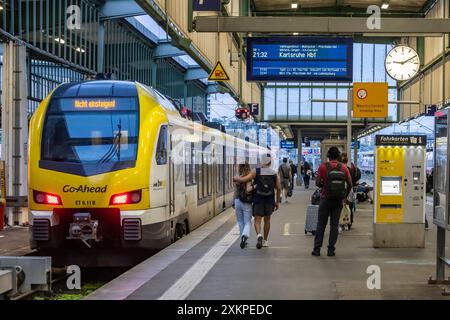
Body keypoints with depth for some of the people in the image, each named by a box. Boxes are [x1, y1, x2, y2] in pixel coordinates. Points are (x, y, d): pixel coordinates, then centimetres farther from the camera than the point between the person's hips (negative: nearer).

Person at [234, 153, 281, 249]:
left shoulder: (256, 171, -7)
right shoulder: (274, 173, 1)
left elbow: (244, 179, -14)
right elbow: (279, 188, 3)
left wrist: (235, 178, 6)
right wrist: (277, 202, 12)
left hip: (258, 200, -2)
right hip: (269, 200, 2)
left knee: (257, 220, 0)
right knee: (267, 220, 18)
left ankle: (259, 235, -28)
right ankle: (265, 240, 25)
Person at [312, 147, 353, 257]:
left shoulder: (323, 167, -6)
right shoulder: (343, 168, 1)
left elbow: (317, 183, -9)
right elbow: (350, 184, 1)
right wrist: (345, 196, 14)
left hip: (326, 198, -2)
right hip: (338, 200, 2)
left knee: (321, 224, 5)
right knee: (334, 224, 7)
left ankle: (317, 249, 4)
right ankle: (331, 249, 6)